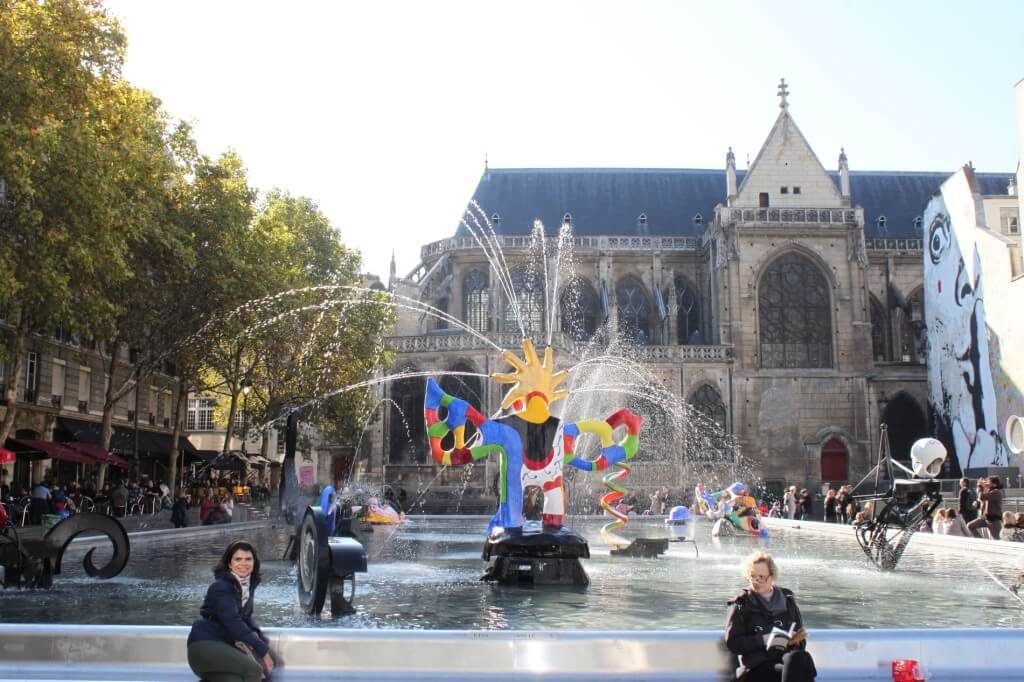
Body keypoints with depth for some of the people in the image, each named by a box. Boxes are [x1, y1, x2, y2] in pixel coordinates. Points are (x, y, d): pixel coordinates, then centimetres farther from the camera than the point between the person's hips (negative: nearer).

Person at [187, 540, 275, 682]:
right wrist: (263, 650, -24)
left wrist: (260, 638, -5)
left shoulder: (250, 584, 6)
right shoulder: (222, 587, -18)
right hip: (204, 645, -8)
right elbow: (232, 622, -26)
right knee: (254, 669, -25)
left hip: (225, 644, 8)